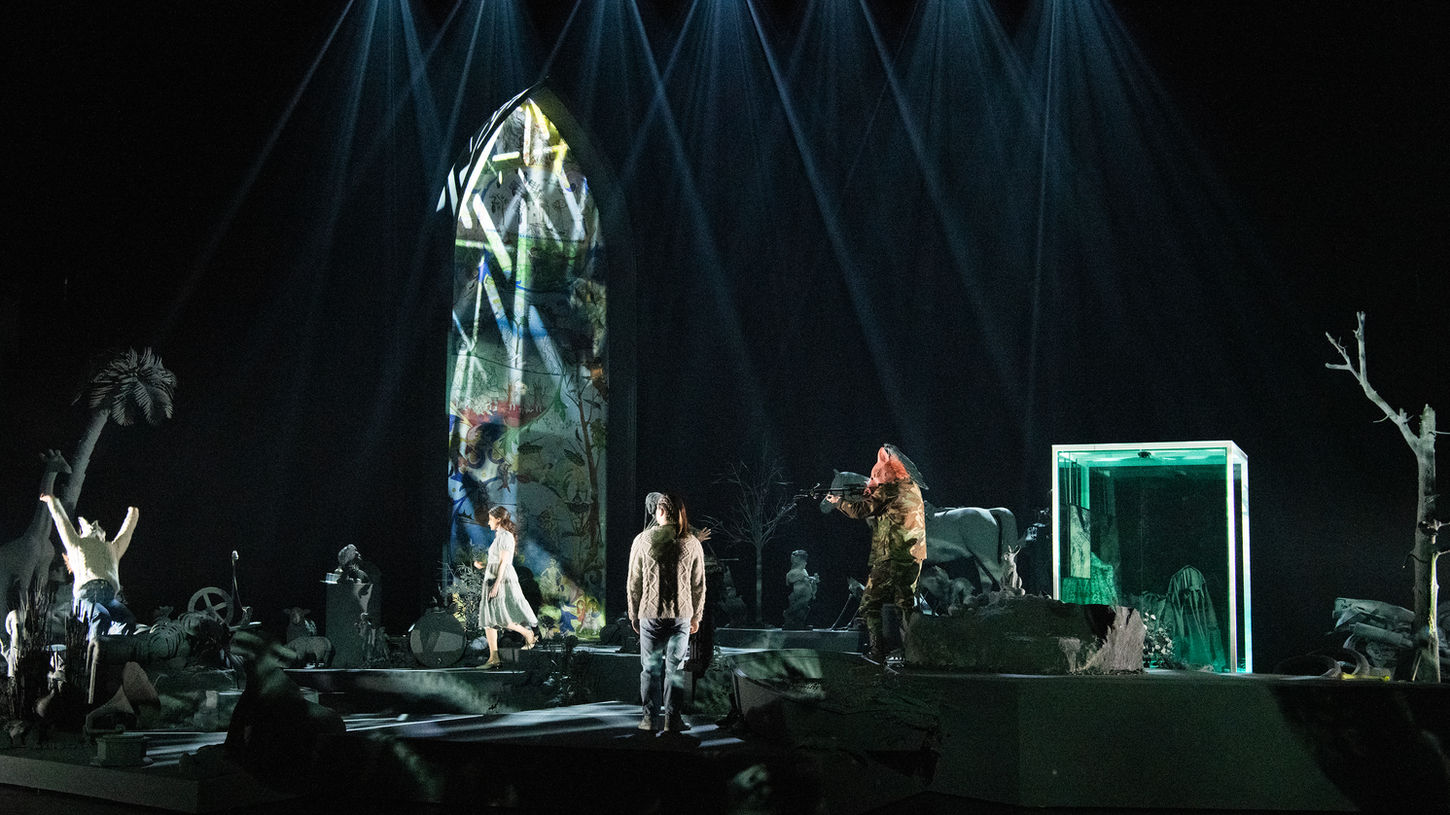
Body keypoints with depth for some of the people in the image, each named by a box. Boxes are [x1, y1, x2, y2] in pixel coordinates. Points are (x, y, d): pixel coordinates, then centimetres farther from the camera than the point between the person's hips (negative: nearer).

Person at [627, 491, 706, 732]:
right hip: (681, 614, 1)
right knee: (675, 668, 6)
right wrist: (696, 616, 14)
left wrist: (634, 614, 11)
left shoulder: (643, 540, -4)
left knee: (650, 667, 8)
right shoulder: (692, 543, -1)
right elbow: (699, 585, 4)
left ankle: (649, 716, 9)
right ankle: (672, 718, 6)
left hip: (650, 614, -1)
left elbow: (634, 582, 1)